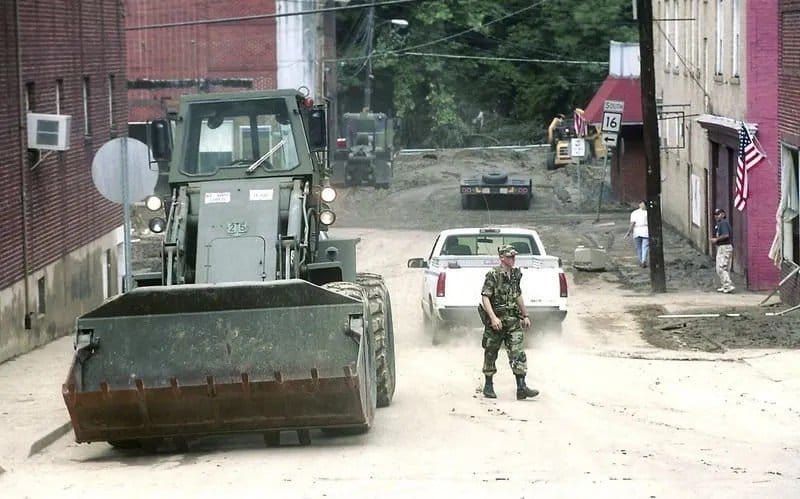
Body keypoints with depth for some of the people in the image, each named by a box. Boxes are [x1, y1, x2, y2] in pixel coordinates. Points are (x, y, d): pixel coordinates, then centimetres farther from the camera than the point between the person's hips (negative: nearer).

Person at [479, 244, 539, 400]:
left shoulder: (516, 274, 10)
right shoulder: (493, 275, -10)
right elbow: (485, 297, -16)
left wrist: (525, 315, 23)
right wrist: (493, 317, -25)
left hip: (513, 320, 5)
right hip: (496, 321, -5)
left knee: (517, 353, -6)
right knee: (491, 353, 7)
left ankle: (521, 388, -11)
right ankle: (488, 386, 22)